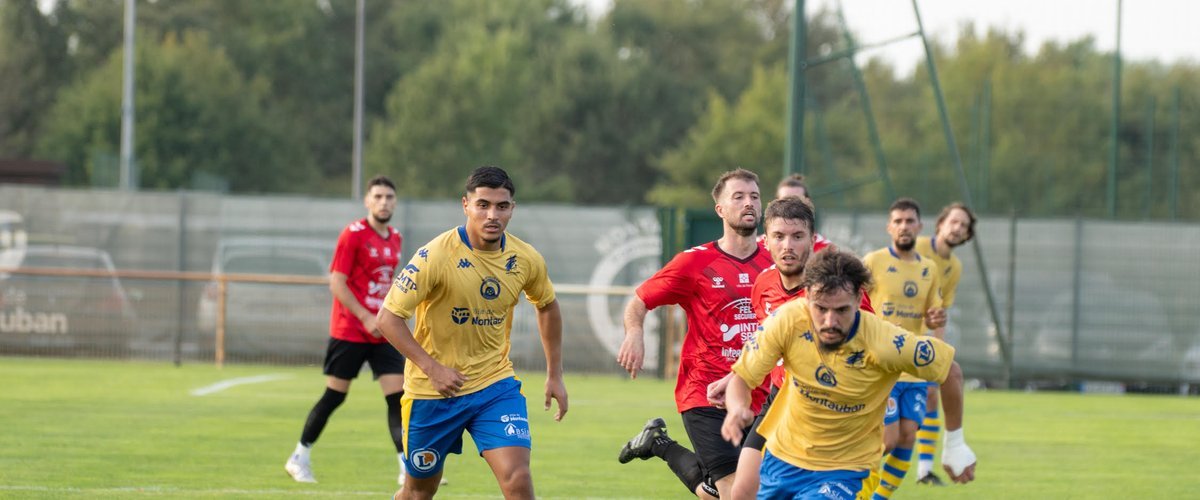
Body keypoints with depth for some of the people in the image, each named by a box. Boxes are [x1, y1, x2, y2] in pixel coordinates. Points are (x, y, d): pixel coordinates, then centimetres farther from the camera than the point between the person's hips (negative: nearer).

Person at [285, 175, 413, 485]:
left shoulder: (395, 239, 11)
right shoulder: (353, 234, -10)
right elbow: (337, 283, -13)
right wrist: (367, 318, -18)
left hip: (382, 333, 6)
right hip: (349, 330, -6)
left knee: (397, 395, -5)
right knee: (334, 396, 0)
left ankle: (408, 467, -7)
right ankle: (300, 458, 15)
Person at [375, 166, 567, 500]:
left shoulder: (526, 260, -5)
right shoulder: (435, 257, -19)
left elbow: (547, 307, 16)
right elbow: (388, 318, -18)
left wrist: (555, 375, 15)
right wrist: (432, 368, -25)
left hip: (496, 384, 2)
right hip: (432, 391, -2)